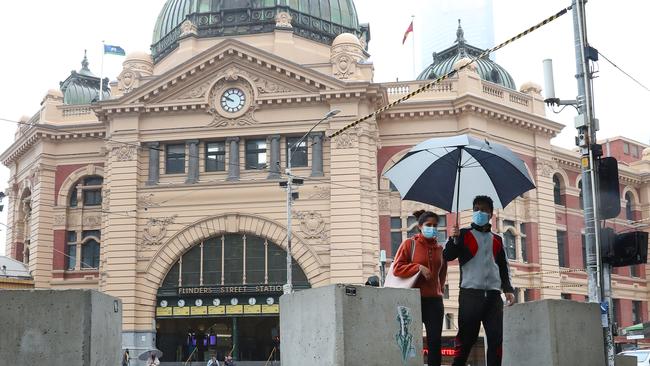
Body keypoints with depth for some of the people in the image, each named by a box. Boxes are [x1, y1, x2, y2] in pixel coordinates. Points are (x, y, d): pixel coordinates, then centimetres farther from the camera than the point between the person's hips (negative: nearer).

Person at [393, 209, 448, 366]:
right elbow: (396, 268, -7)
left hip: (434, 300, 4)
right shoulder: (409, 244, 0)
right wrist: (419, 267, -17)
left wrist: (440, 290, 14)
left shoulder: (440, 248, 13)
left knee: (435, 341, -1)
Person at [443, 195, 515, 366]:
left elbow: (503, 267, 22)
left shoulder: (497, 240, 20)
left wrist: (508, 289, 9)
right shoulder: (464, 234, 9)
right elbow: (447, 256, -2)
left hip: (493, 295, 4)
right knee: (466, 338, -5)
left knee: (496, 339, 0)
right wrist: (455, 240, -19)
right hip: (470, 294, -4)